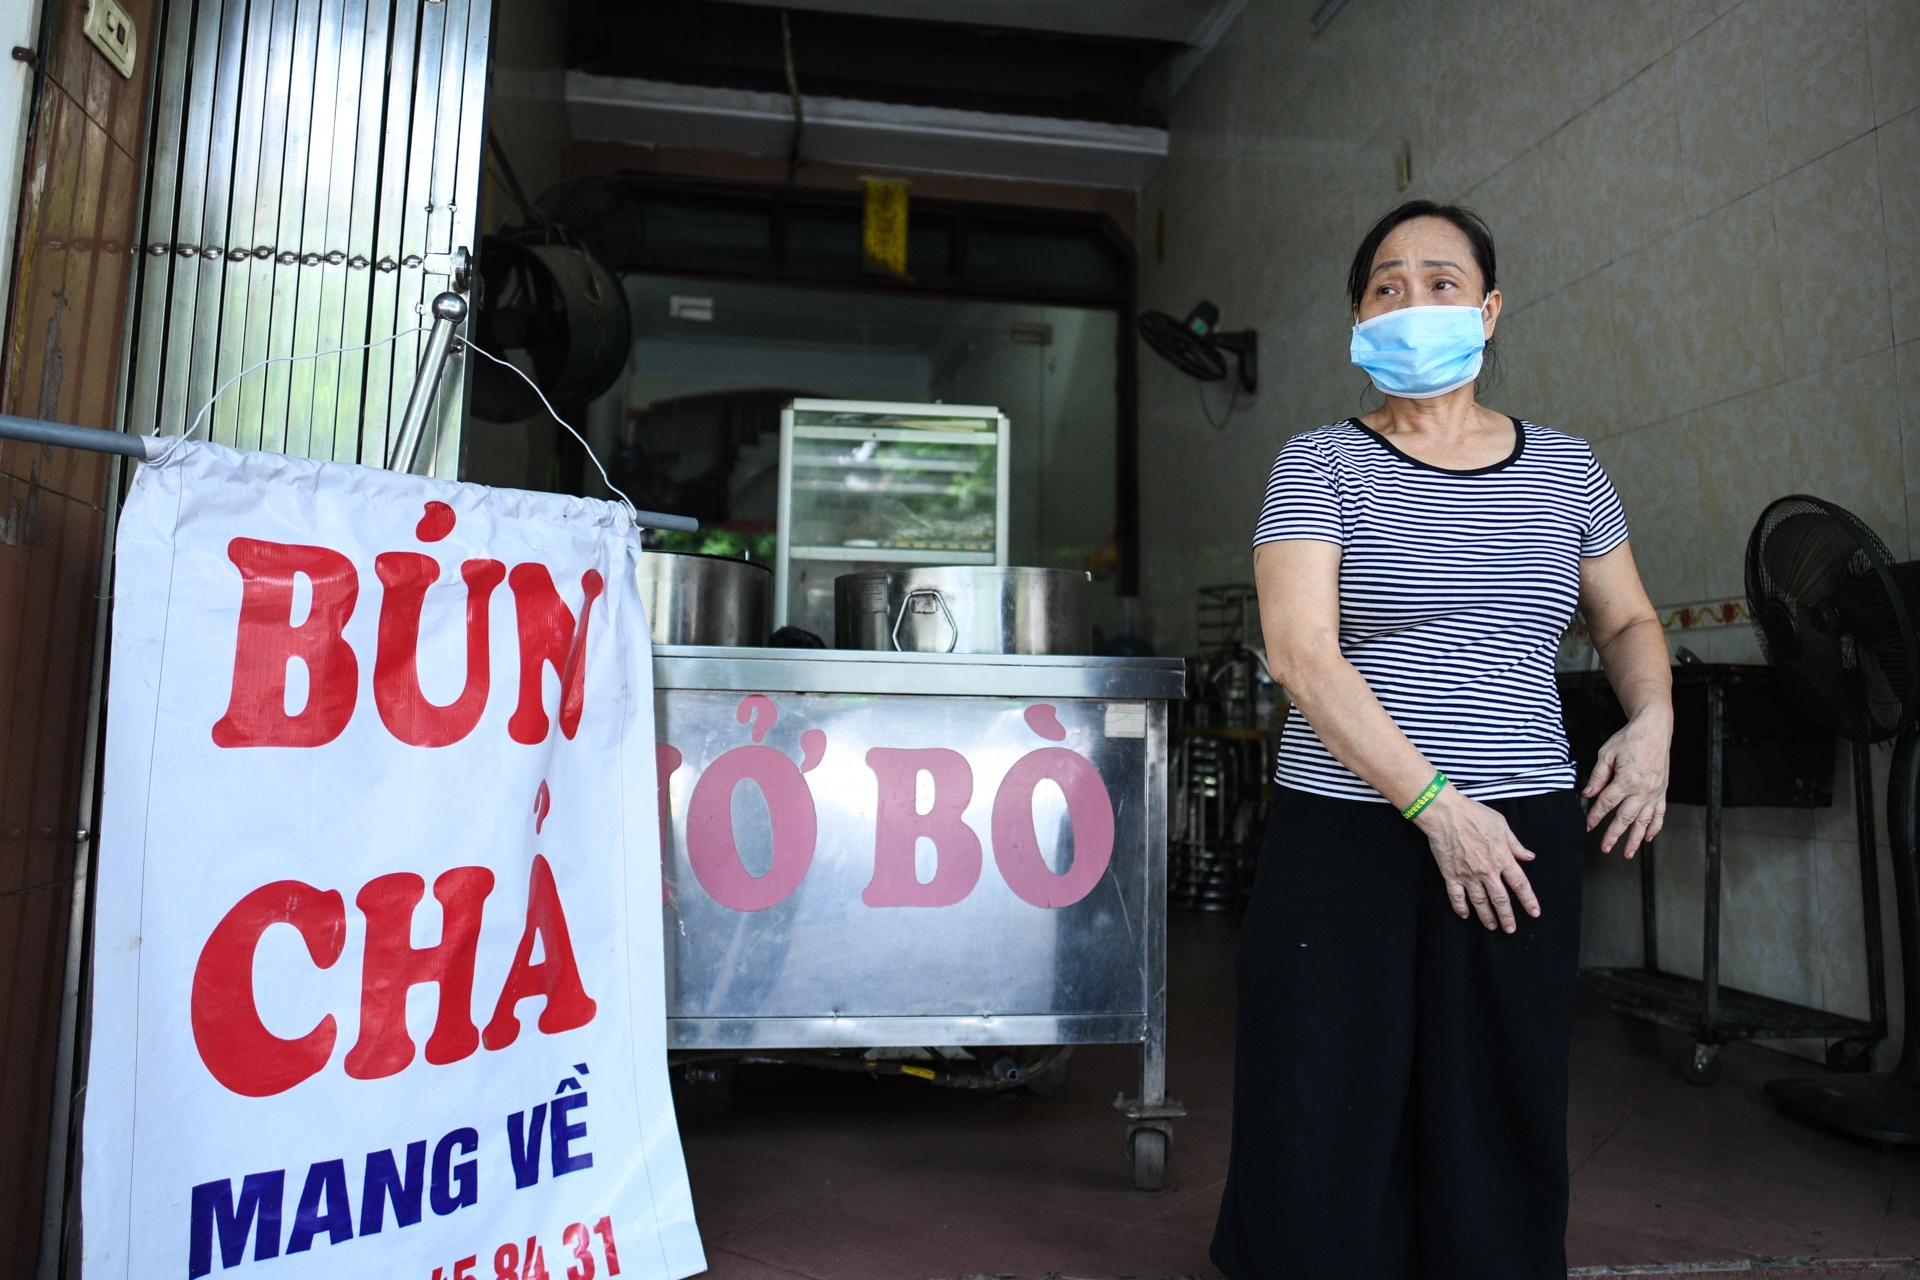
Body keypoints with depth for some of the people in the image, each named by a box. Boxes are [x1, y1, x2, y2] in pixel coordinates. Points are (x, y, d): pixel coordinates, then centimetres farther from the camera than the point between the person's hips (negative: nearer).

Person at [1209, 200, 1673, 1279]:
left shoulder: (1564, 468, 11)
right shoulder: (1321, 464, 0)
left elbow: (1627, 620, 23)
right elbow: (1303, 655, -11)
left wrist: (1653, 717, 2)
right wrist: (1435, 804, -16)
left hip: (1523, 834, 3)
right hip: (1346, 833, -2)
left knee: (1500, 1126, 8)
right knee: (1326, 1132, 1)